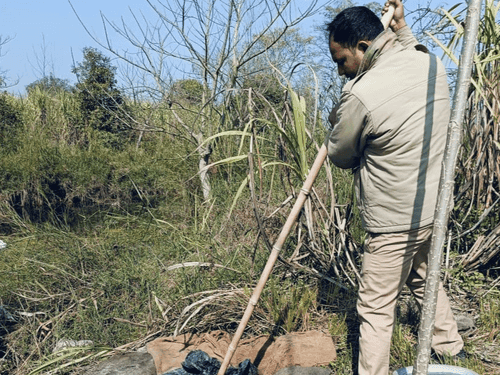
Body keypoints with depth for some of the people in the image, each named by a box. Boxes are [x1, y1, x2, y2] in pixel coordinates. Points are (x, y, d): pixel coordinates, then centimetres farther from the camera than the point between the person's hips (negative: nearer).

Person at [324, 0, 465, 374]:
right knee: (423, 279, 30)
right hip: (434, 207, 9)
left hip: (395, 221, -9)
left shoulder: (360, 95, -24)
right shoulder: (433, 63, -2)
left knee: (376, 308, 5)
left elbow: (340, 155, -7)